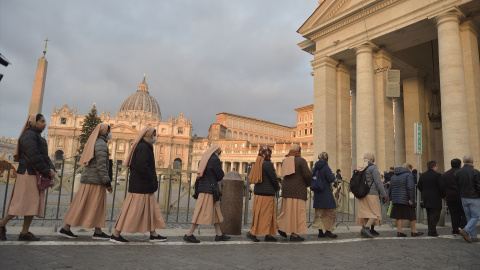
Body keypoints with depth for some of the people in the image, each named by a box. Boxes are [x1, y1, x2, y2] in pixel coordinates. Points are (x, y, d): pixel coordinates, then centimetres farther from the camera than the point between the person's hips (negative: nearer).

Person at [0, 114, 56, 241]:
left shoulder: (37, 137, 21)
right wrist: (47, 171, -15)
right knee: (23, 203, -7)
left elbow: (45, 156, 17)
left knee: (33, 204, 7)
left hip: (37, 175, 10)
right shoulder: (29, 135, -10)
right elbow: (34, 156, -19)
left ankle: (25, 232, 10)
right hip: (29, 174, -10)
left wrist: (52, 168, 0)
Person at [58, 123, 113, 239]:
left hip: (87, 178, 9)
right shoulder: (101, 144, -12)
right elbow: (101, 165, -19)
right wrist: (107, 182, -17)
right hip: (95, 180, -9)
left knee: (80, 205, 10)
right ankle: (98, 232, 5)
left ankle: (66, 229, 12)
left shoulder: (93, 142, 17)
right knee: (97, 206, -2)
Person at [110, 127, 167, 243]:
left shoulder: (143, 147, 16)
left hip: (144, 186, 11)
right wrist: (152, 180, -15)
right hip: (140, 186, -11)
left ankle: (153, 235, 20)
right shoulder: (143, 147, -16)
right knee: (133, 210, -4)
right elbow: (142, 166, -26)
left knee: (151, 209, 13)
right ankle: (116, 235, 5)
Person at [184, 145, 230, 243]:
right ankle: (189, 234, 0)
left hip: (203, 187, 10)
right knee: (203, 213, -4)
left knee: (215, 211, 15)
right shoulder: (215, 159, -13)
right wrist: (222, 174, 14)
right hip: (209, 189, -9)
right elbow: (220, 176, -11)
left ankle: (219, 234, 22)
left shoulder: (205, 159, 13)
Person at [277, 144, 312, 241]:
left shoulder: (285, 161, 10)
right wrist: (308, 184, 6)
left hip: (286, 188, 7)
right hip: (298, 189, -6)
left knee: (287, 209, 18)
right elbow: (308, 174, -13)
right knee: (297, 210, -2)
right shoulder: (301, 160, -9)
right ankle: (294, 234, 1)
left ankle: (281, 227, 18)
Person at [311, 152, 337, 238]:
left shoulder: (315, 167, 7)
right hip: (326, 193, -7)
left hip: (317, 193, 7)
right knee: (330, 212, 4)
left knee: (319, 213, 11)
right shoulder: (325, 167, -14)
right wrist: (332, 174, 3)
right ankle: (328, 230, 3)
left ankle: (320, 231, 11)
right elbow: (331, 179, -15)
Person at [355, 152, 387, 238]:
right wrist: (384, 195, -7)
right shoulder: (373, 168, -11)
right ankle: (366, 227, -19)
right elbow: (378, 182, -13)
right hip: (371, 194, -7)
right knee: (375, 213, -3)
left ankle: (364, 229, 12)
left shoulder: (360, 168, 11)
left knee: (365, 212, 11)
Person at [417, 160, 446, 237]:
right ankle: (432, 232, -4)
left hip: (426, 199, 6)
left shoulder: (422, 175, 8)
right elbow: (442, 186, -15)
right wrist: (443, 195, -1)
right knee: (435, 215, -2)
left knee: (429, 215, 15)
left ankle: (431, 231, 19)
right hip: (435, 199, -6)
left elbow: (419, 186, 11)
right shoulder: (437, 175, -12)